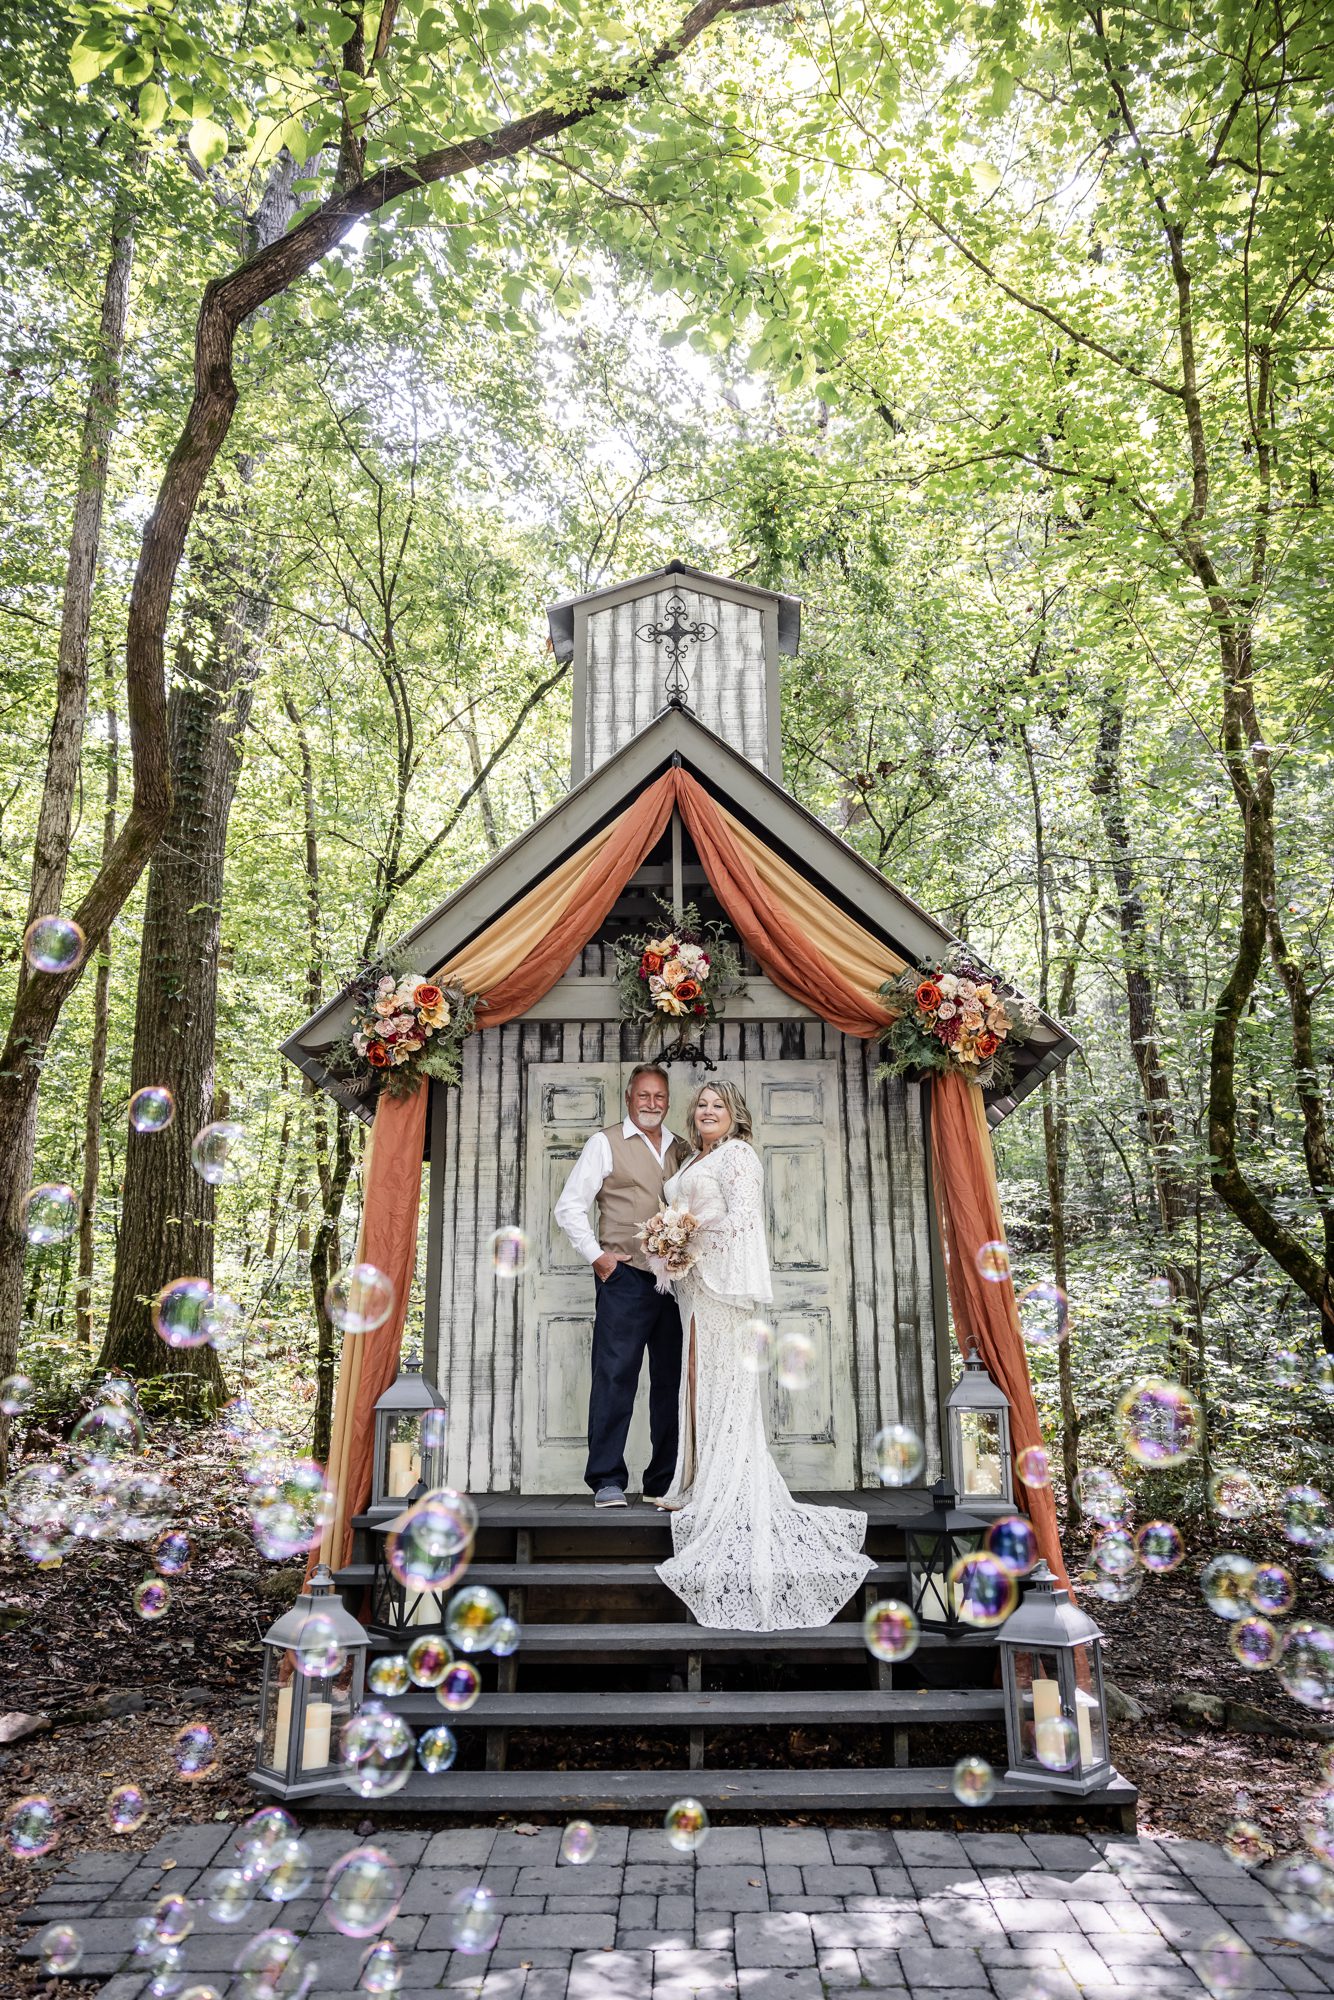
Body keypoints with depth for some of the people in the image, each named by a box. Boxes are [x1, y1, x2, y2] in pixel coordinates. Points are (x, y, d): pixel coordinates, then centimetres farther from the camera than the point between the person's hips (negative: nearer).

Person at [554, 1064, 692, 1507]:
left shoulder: (683, 1150, 15)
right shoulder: (606, 1143, 3)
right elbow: (569, 1207, 1)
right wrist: (596, 1255, -5)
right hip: (625, 1277, -4)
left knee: (671, 1380, 8)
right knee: (615, 1377, -4)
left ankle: (664, 1482, 17)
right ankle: (607, 1480, 5)